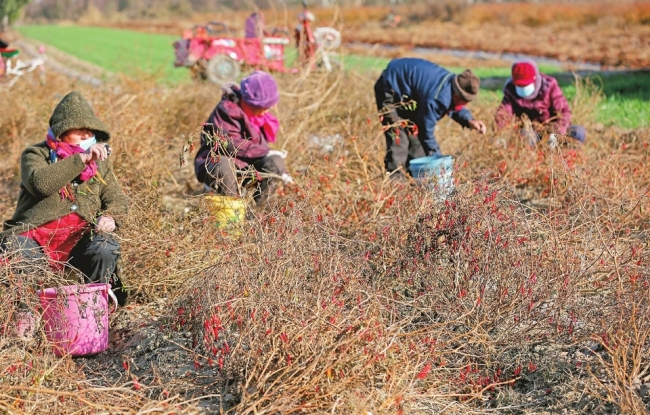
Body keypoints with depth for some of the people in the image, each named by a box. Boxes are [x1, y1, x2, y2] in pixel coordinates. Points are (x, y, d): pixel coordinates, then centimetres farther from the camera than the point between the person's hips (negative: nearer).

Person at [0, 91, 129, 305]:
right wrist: (82, 159, -17)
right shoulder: (36, 155, 9)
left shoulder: (99, 160, 22)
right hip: (36, 234, -2)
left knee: (106, 249, -31)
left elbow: (116, 197, 16)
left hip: (81, 235, 3)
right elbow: (40, 182, -14)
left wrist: (110, 216, -8)